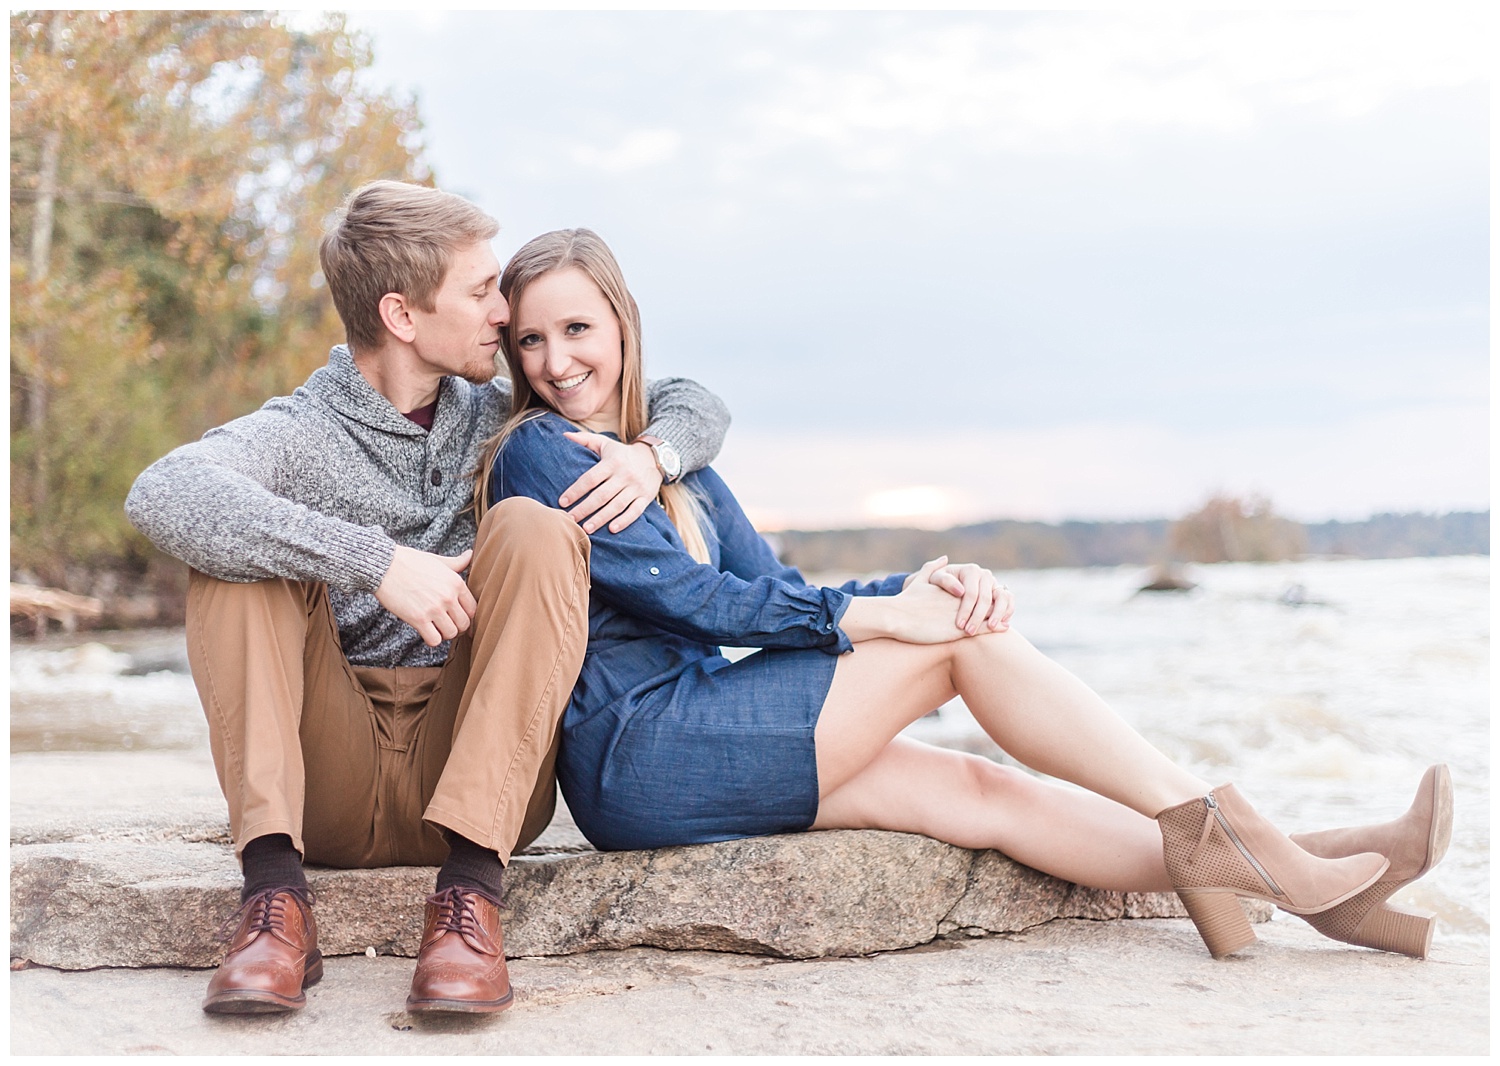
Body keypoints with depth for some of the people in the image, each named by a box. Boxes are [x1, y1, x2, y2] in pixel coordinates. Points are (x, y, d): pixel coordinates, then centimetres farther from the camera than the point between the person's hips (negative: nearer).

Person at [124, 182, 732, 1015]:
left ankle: (470, 893, -29)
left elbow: (695, 403, 19)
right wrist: (376, 562, -31)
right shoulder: (301, 434, -3)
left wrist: (653, 452, -6)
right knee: (236, 544, -18)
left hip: (476, 771, 2)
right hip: (328, 781, -2)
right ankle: (276, 894, -30)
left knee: (536, 530, -18)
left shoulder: (499, 419, 11)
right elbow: (161, 496, -25)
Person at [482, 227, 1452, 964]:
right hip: (634, 760, -8)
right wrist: (867, 616, -15)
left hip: (693, 732, 8)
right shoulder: (538, 452, -6)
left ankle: (1296, 880, -4)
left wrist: (916, 588, -8)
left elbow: (773, 596, 10)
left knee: (982, 793, -4)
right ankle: (1217, 829, -8)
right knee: (962, 632, -12)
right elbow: (681, 599, -14)